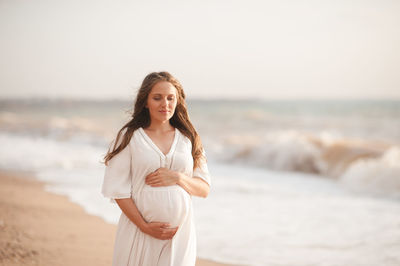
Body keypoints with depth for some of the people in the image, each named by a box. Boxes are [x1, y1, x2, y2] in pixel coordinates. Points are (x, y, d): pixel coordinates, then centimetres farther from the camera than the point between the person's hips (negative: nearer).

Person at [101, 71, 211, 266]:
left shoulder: (188, 139, 9)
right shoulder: (129, 137, 1)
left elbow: (204, 189, 8)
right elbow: (118, 190, -4)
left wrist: (177, 178, -11)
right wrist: (144, 226, -12)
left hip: (180, 234, 2)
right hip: (139, 234, -2)